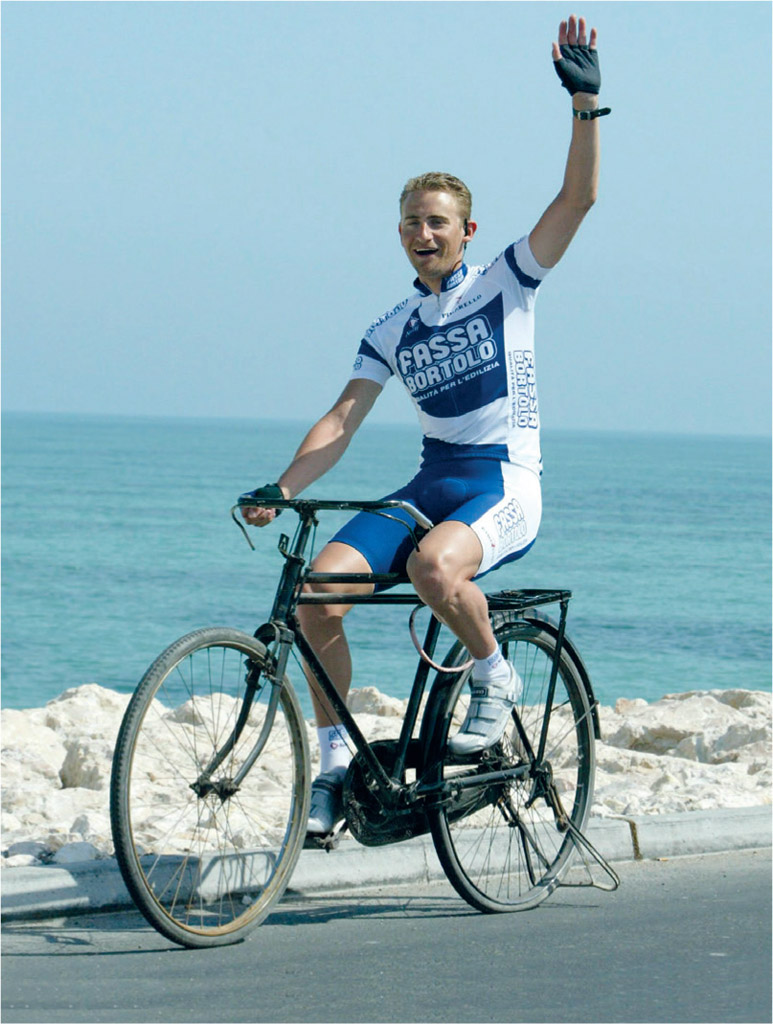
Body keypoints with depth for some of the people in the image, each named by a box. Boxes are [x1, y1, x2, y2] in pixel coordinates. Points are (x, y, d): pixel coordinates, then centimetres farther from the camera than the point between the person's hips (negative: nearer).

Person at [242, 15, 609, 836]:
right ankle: (334, 761, -7)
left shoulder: (505, 285, 2)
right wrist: (280, 489, -12)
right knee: (319, 587, -19)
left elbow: (577, 199, -8)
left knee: (435, 565, -38)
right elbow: (341, 422, 3)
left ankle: (494, 678, -9)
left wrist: (585, 104, -20)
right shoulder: (391, 332, 11)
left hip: (506, 485, -5)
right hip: (430, 483, 5)